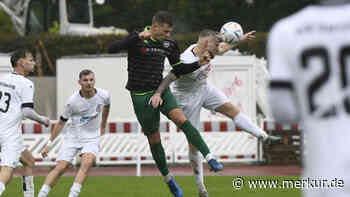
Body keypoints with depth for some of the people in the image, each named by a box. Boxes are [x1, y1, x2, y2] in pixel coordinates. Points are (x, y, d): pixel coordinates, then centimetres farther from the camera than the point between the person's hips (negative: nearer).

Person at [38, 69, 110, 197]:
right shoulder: (73, 101, -13)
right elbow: (61, 122, -2)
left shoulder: (103, 95, -8)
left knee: (87, 163, -27)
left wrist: (103, 125, 31)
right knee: (61, 167, -13)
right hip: (72, 137, -1)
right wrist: (49, 143, -1)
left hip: (92, 138, 1)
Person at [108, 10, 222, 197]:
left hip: (161, 90, 3)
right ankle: (168, 178, 21)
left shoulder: (169, 44, 3)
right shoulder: (137, 39, -12)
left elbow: (178, 69, 14)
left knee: (181, 119, -22)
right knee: (154, 139, 4)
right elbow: (112, 48, -28)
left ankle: (209, 158, -31)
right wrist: (138, 36, -36)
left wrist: (198, 64, -3)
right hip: (141, 96, -3)